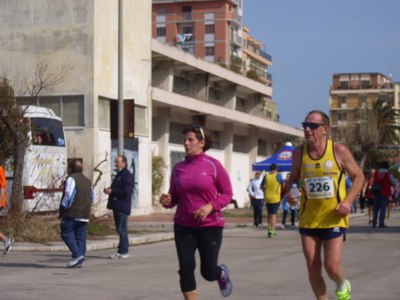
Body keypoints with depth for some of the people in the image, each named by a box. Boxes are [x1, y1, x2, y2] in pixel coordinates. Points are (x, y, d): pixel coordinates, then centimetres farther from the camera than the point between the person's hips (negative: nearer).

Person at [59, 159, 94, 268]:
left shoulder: (71, 178, -7)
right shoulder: (87, 180, 19)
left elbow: (69, 195, -17)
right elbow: (92, 197, 22)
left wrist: (64, 206, -6)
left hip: (71, 213, -8)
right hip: (84, 214, 8)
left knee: (66, 234, -4)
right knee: (81, 237, 7)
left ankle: (77, 255, -17)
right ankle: (79, 262, 4)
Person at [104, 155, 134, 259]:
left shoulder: (127, 175, -12)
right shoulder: (119, 175, 20)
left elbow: (126, 191, -22)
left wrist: (112, 191, -17)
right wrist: (109, 190, 9)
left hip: (122, 206, -10)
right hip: (117, 206, 10)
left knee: (122, 229, -7)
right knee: (120, 229, 12)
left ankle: (123, 251, -4)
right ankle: (124, 250, 17)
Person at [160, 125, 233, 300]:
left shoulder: (213, 165, -6)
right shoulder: (178, 168, 4)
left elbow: (227, 194, -3)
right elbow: (174, 197, 10)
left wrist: (211, 206, -19)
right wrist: (167, 201, -13)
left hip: (210, 226, -3)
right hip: (184, 226, 3)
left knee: (208, 273, 3)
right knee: (186, 269, -5)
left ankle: (222, 273, 40)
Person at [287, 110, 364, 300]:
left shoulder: (339, 151, -8)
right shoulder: (299, 153, 0)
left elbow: (358, 177, 2)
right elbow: (294, 179, 14)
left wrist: (348, 201, -13)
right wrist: (290, 193, -9)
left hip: (333, 219, -3)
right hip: (308, 219, 3)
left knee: (332, 266, -7)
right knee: (313, 268, 4)